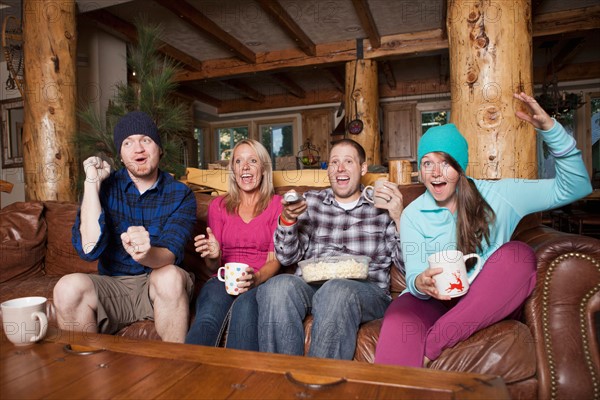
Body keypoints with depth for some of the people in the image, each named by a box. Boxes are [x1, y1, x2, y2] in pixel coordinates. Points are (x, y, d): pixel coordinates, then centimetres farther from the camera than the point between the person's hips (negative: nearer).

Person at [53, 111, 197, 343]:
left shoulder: (181, 194, -3)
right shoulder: (105, 186, 1)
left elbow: (170, 255, -17)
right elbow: (89, 250, -13)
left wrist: (146, 253, -42)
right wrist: (92, 182, -12)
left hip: (161, 288, -1)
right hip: (112, 285, 2)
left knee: (170, 276, -33)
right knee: (69, 287, -27)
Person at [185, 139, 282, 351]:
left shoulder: (277, 204, 9)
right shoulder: (218, 205, 17)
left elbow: (275, 259, 1)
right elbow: (214, 267, 14)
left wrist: (256, 278, -22)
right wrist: (214, 256, -12)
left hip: (262, 281, -1)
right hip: (223, 280, 2)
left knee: (244, 308, -37)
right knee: (207, 317, -34)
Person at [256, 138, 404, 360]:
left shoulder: (382, 207, 14)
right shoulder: (311, 201, 20)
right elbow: (287, 257, 13)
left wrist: (398, 217, -8)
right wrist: (287, 218, -4)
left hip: (364, 289, -1)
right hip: (309, 284, 2)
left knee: (336, 291, -36)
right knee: (279, 285, -31)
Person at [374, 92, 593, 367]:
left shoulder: (495, 196, 2)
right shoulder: (413, 215, 3)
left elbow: (573, 187, 2)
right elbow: (413, 274, -4)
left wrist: (549, 128, -12)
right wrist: (420, 283, -31)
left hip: (490, 308, 2)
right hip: (436, 303, -2)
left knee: (518, 254, -28)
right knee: (400, 316, -37)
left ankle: (429, 348, -29)